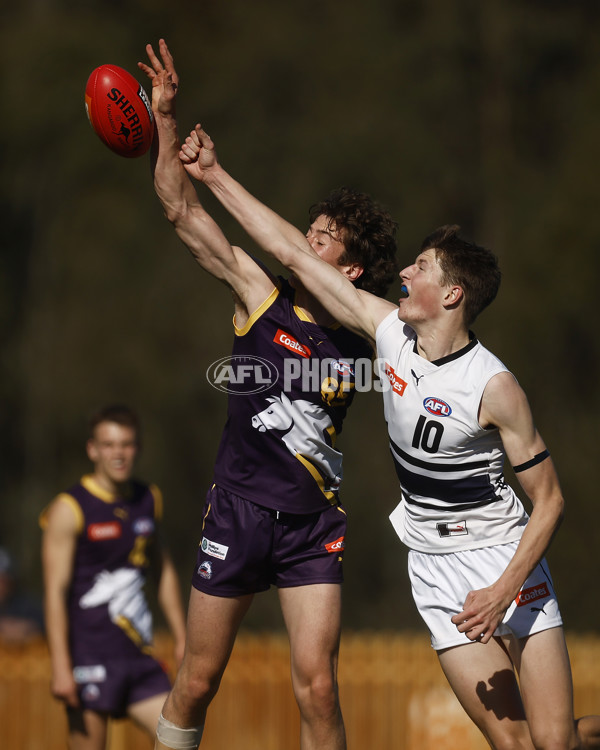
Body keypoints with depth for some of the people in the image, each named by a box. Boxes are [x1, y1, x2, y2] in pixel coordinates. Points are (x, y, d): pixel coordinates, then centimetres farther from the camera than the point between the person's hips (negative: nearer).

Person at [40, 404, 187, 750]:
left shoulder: (150, 500, 11)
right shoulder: (69, 510, -8)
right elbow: (56, 592, -13)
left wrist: (181, 637, 21)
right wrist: (61, 667, -19)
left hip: (138, 654, 6)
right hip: (89, 654, -6)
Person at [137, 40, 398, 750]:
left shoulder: (361, 339, 2)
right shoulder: (260, 294, -2)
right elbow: (182, 210, -7)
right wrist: (164, 118, -13)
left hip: (313, 524, 1)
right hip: (238, 511, -1)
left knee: (317, 686, -9)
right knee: (197, 683, 6)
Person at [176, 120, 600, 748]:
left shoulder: (493, 386, -17)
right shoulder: (388, 331, -3)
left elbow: (549, 499, -12)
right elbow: (295, 254, 2)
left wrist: (503, 591, -21)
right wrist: (214, 176, 3)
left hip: (504, 556, -4)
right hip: (434, 566, 4)